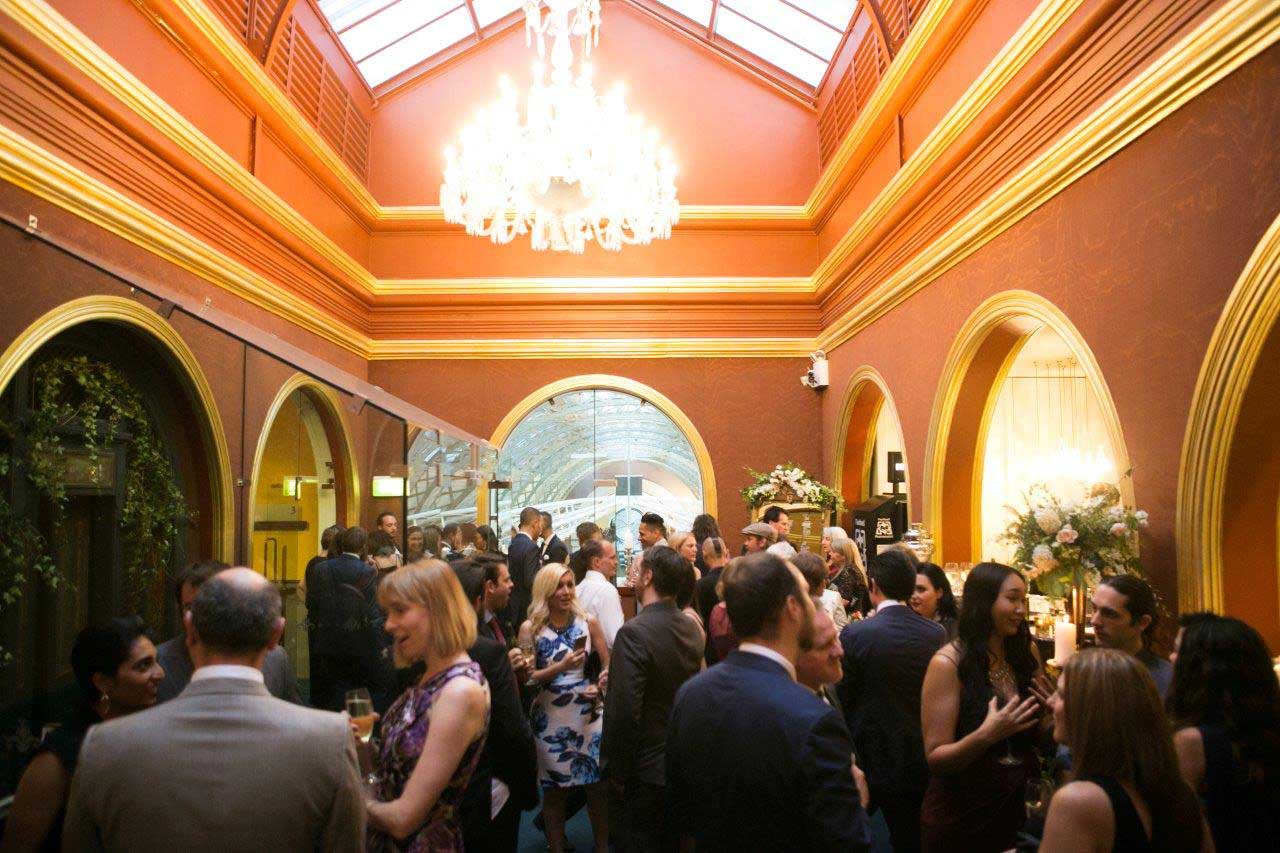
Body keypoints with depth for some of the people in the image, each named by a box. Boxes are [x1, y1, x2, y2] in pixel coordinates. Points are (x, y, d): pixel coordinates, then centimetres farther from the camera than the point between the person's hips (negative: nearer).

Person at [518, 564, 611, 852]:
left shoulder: (588, 622, 0)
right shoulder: (531, 627, -6)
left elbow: (608, 664, 7)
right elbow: (526, 677, -7)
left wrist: (600, 687, -12)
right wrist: (560, 667, -20)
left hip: (589, 714, 2)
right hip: (550, 719, -1)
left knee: (598, 785, 6)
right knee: (554, 788, 12)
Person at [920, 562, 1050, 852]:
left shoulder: (1025, 654, -2)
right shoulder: (948, 664, -18)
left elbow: (1039, 737, 10)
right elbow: (936, 758, -17)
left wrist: (1048, 712, -11)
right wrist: (986, 735, -32)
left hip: (1014, 810, 5)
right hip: (959, 819, -5)